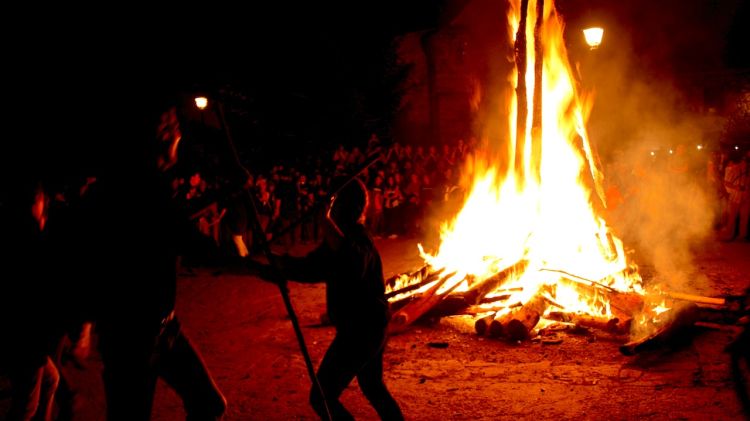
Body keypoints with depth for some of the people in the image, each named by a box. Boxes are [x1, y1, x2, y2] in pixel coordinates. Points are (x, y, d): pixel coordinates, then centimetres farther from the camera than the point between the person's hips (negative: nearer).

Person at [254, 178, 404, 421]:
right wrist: (278, 268, -3)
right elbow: (314, 268, 11)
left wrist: (328, 221, -49)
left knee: (322, 397, -4)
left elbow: (355, 267, -45)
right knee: (374, 388, 27)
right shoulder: (350, 235, 8)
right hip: (370, 327, 10)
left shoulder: (356, 238, -21)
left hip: (359, 331, -10)